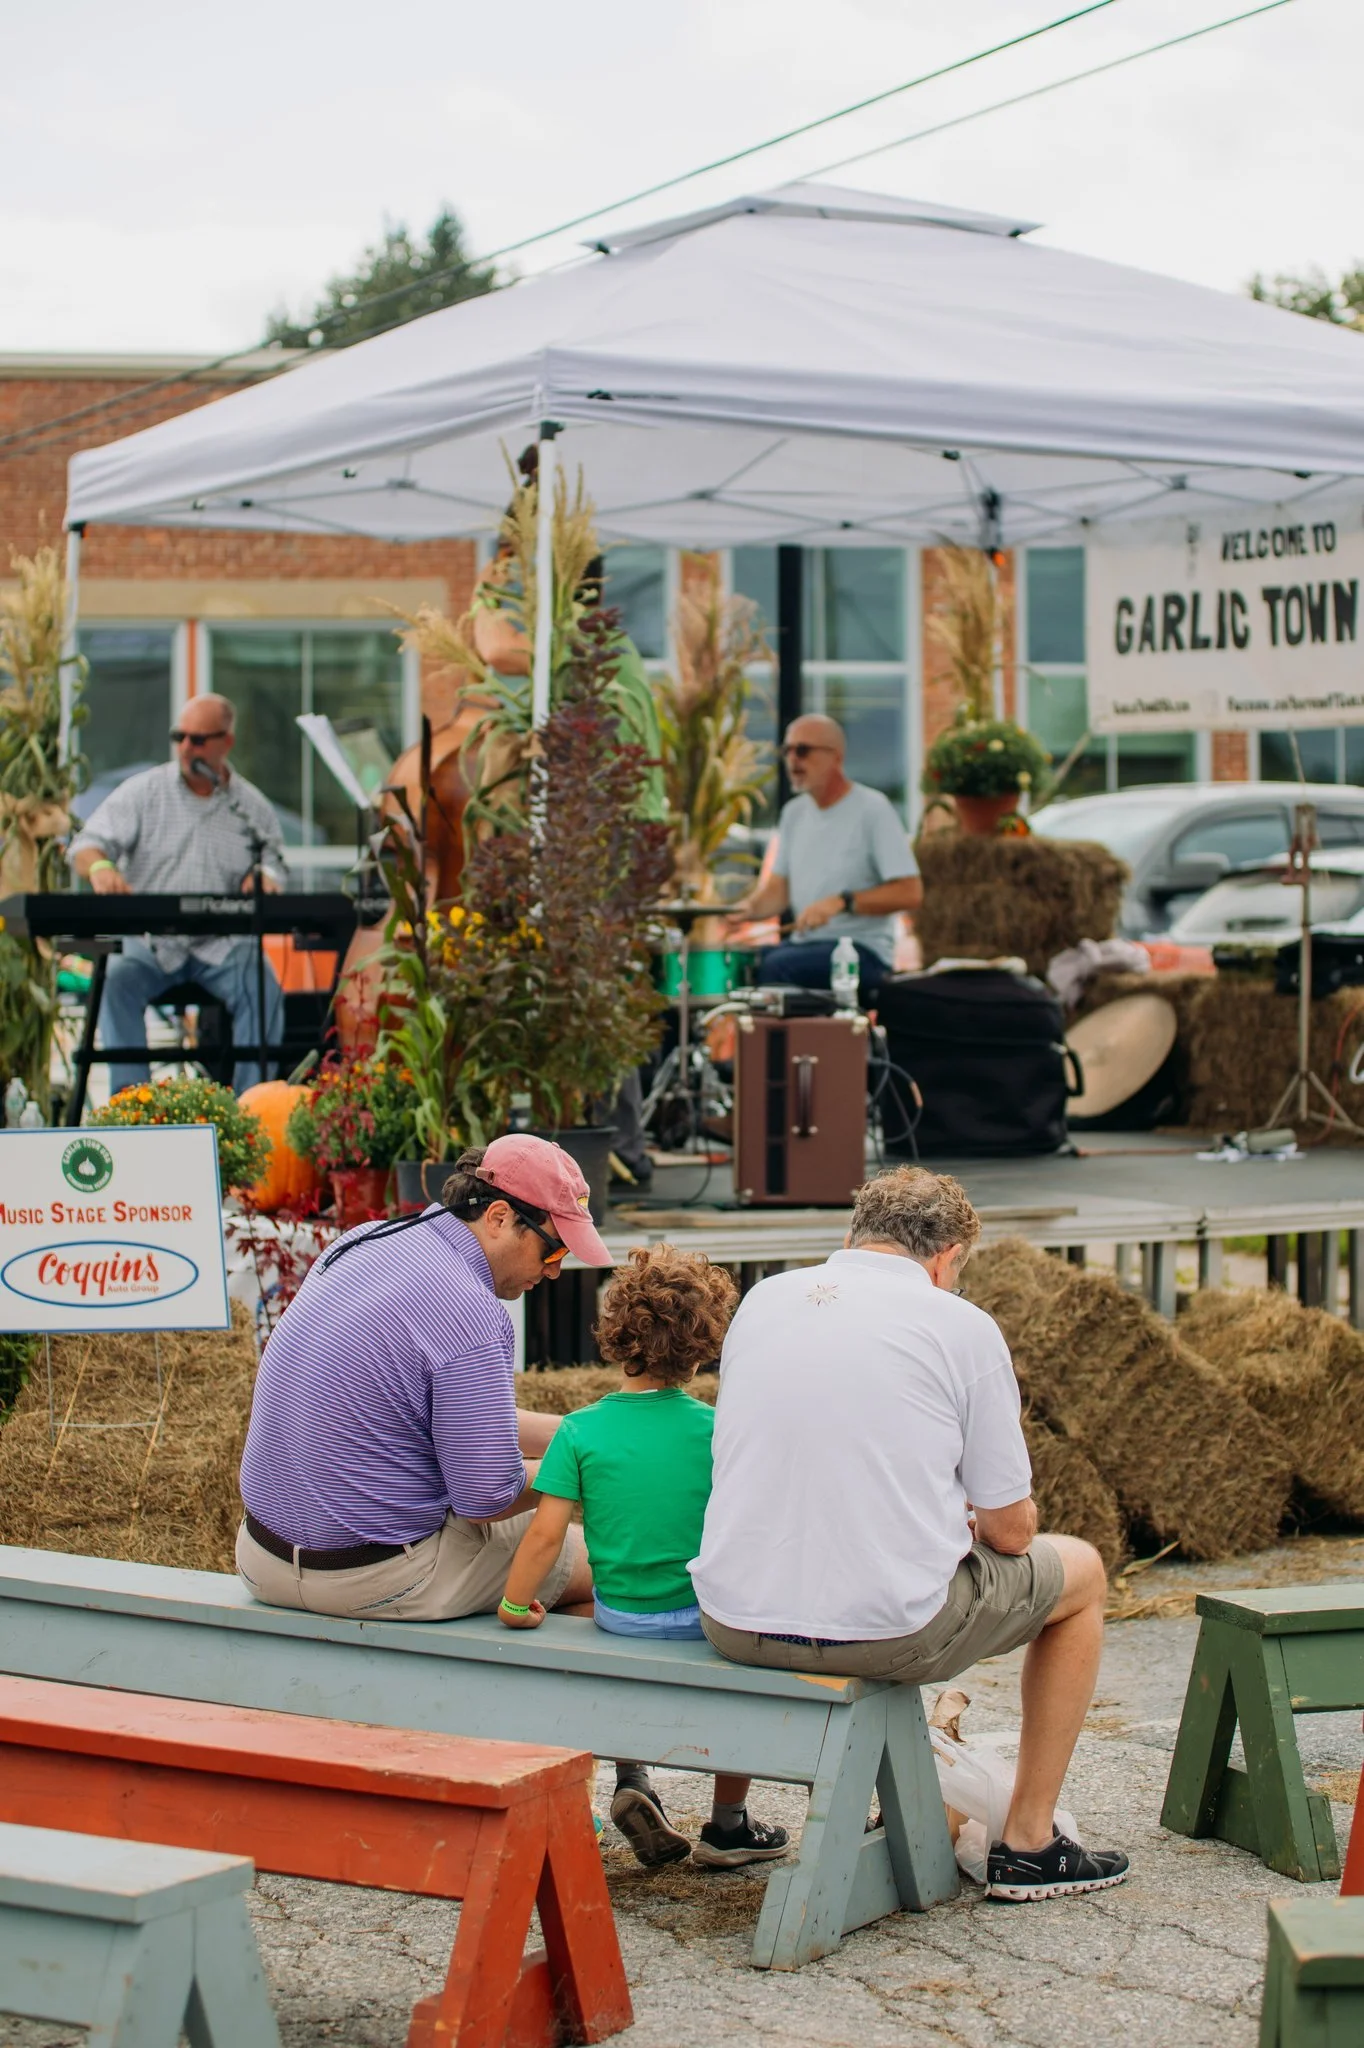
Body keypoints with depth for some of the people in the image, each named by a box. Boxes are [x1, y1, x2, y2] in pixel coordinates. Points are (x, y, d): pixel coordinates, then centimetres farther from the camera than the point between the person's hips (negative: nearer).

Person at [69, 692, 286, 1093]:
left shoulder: (252, 806, 11)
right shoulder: (142, 791, 5)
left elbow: (273, 863, 15)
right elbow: (87, 844, 0)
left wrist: (264, 877, -11)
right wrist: (100, 867, -26)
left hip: (223, 943, 1)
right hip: (148, 941, 0)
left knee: (264, 990, -27)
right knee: (118, 981, -31)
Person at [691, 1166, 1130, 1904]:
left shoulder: (762, 1300, 10)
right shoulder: (962, 1326, -3)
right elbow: (1010, 1530, -1)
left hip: (734, 1623, 5)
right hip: (885, 1631, -5)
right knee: (1080, 1572, 22)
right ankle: (1027, 1845, 25)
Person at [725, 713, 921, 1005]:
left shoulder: (872, 809, -10)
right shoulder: (794, 812, 12)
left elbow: (910, 893, -15)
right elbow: (779, 887, 15)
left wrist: (842, 902, -25)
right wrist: (750, 906, -8)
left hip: (863, 950, -7)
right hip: (804, 943, 7)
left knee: (775, 966, -30)